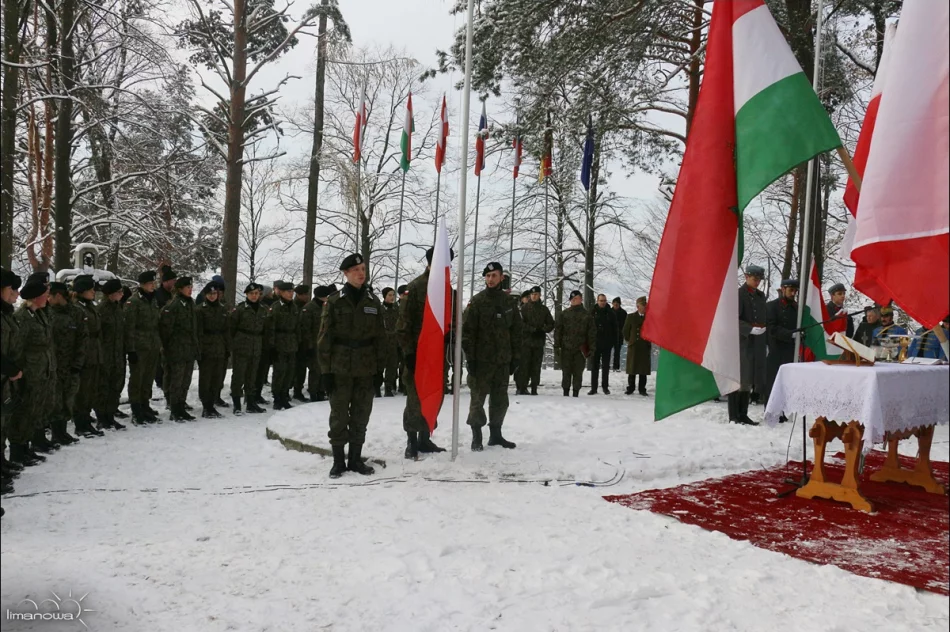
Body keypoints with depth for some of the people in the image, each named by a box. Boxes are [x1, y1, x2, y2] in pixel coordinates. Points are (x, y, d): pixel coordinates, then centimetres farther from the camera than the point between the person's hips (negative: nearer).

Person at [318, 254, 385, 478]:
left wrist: (379, 370, 5)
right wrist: (326, 371, -7)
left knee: (361, 415, 9)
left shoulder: (373, 302, 6)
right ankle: (338, 461, 13)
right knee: (339, 415, 2)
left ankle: (356, 459, 20)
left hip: (366, 368, 3)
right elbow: (325, 338, -3)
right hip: (340, 368, -2)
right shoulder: (335, 302, -2)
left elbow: (380, 337, 9)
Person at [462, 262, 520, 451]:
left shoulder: (508, 302, 9)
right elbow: (467, 331, -7)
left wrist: (515, 357, 7)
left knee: (500, 400, 10)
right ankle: (476, 437, 9)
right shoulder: (477, 301, -4)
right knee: (478, 398, -1)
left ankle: (495, 434, 23)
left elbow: (516, 331, 12)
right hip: (482, 359, -4)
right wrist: (470, 357, -13)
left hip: (503, 360, 4)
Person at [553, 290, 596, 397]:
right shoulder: (563, 314, 7)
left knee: (578, 372, 3)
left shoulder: (587, 316, 6)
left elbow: (592, 333, 6)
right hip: (566, 348, 1)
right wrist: (557, 346, 0)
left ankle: (576, 393, 10)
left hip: (580, 349, 0)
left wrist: (591, 348, 0)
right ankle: (566, 392, 10)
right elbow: (558, 330, 6)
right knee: (566, 372, 3)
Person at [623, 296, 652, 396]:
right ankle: (630, 388, 12)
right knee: (632, 369, 3)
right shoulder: (631, 317, 3)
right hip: (633, 346, 0)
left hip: (645, 347, 0)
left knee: (643, 369, 3)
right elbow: (625, 331, 8)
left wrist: (648, 341, 4)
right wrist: (629, 341, 9)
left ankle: (642, 389, 11)